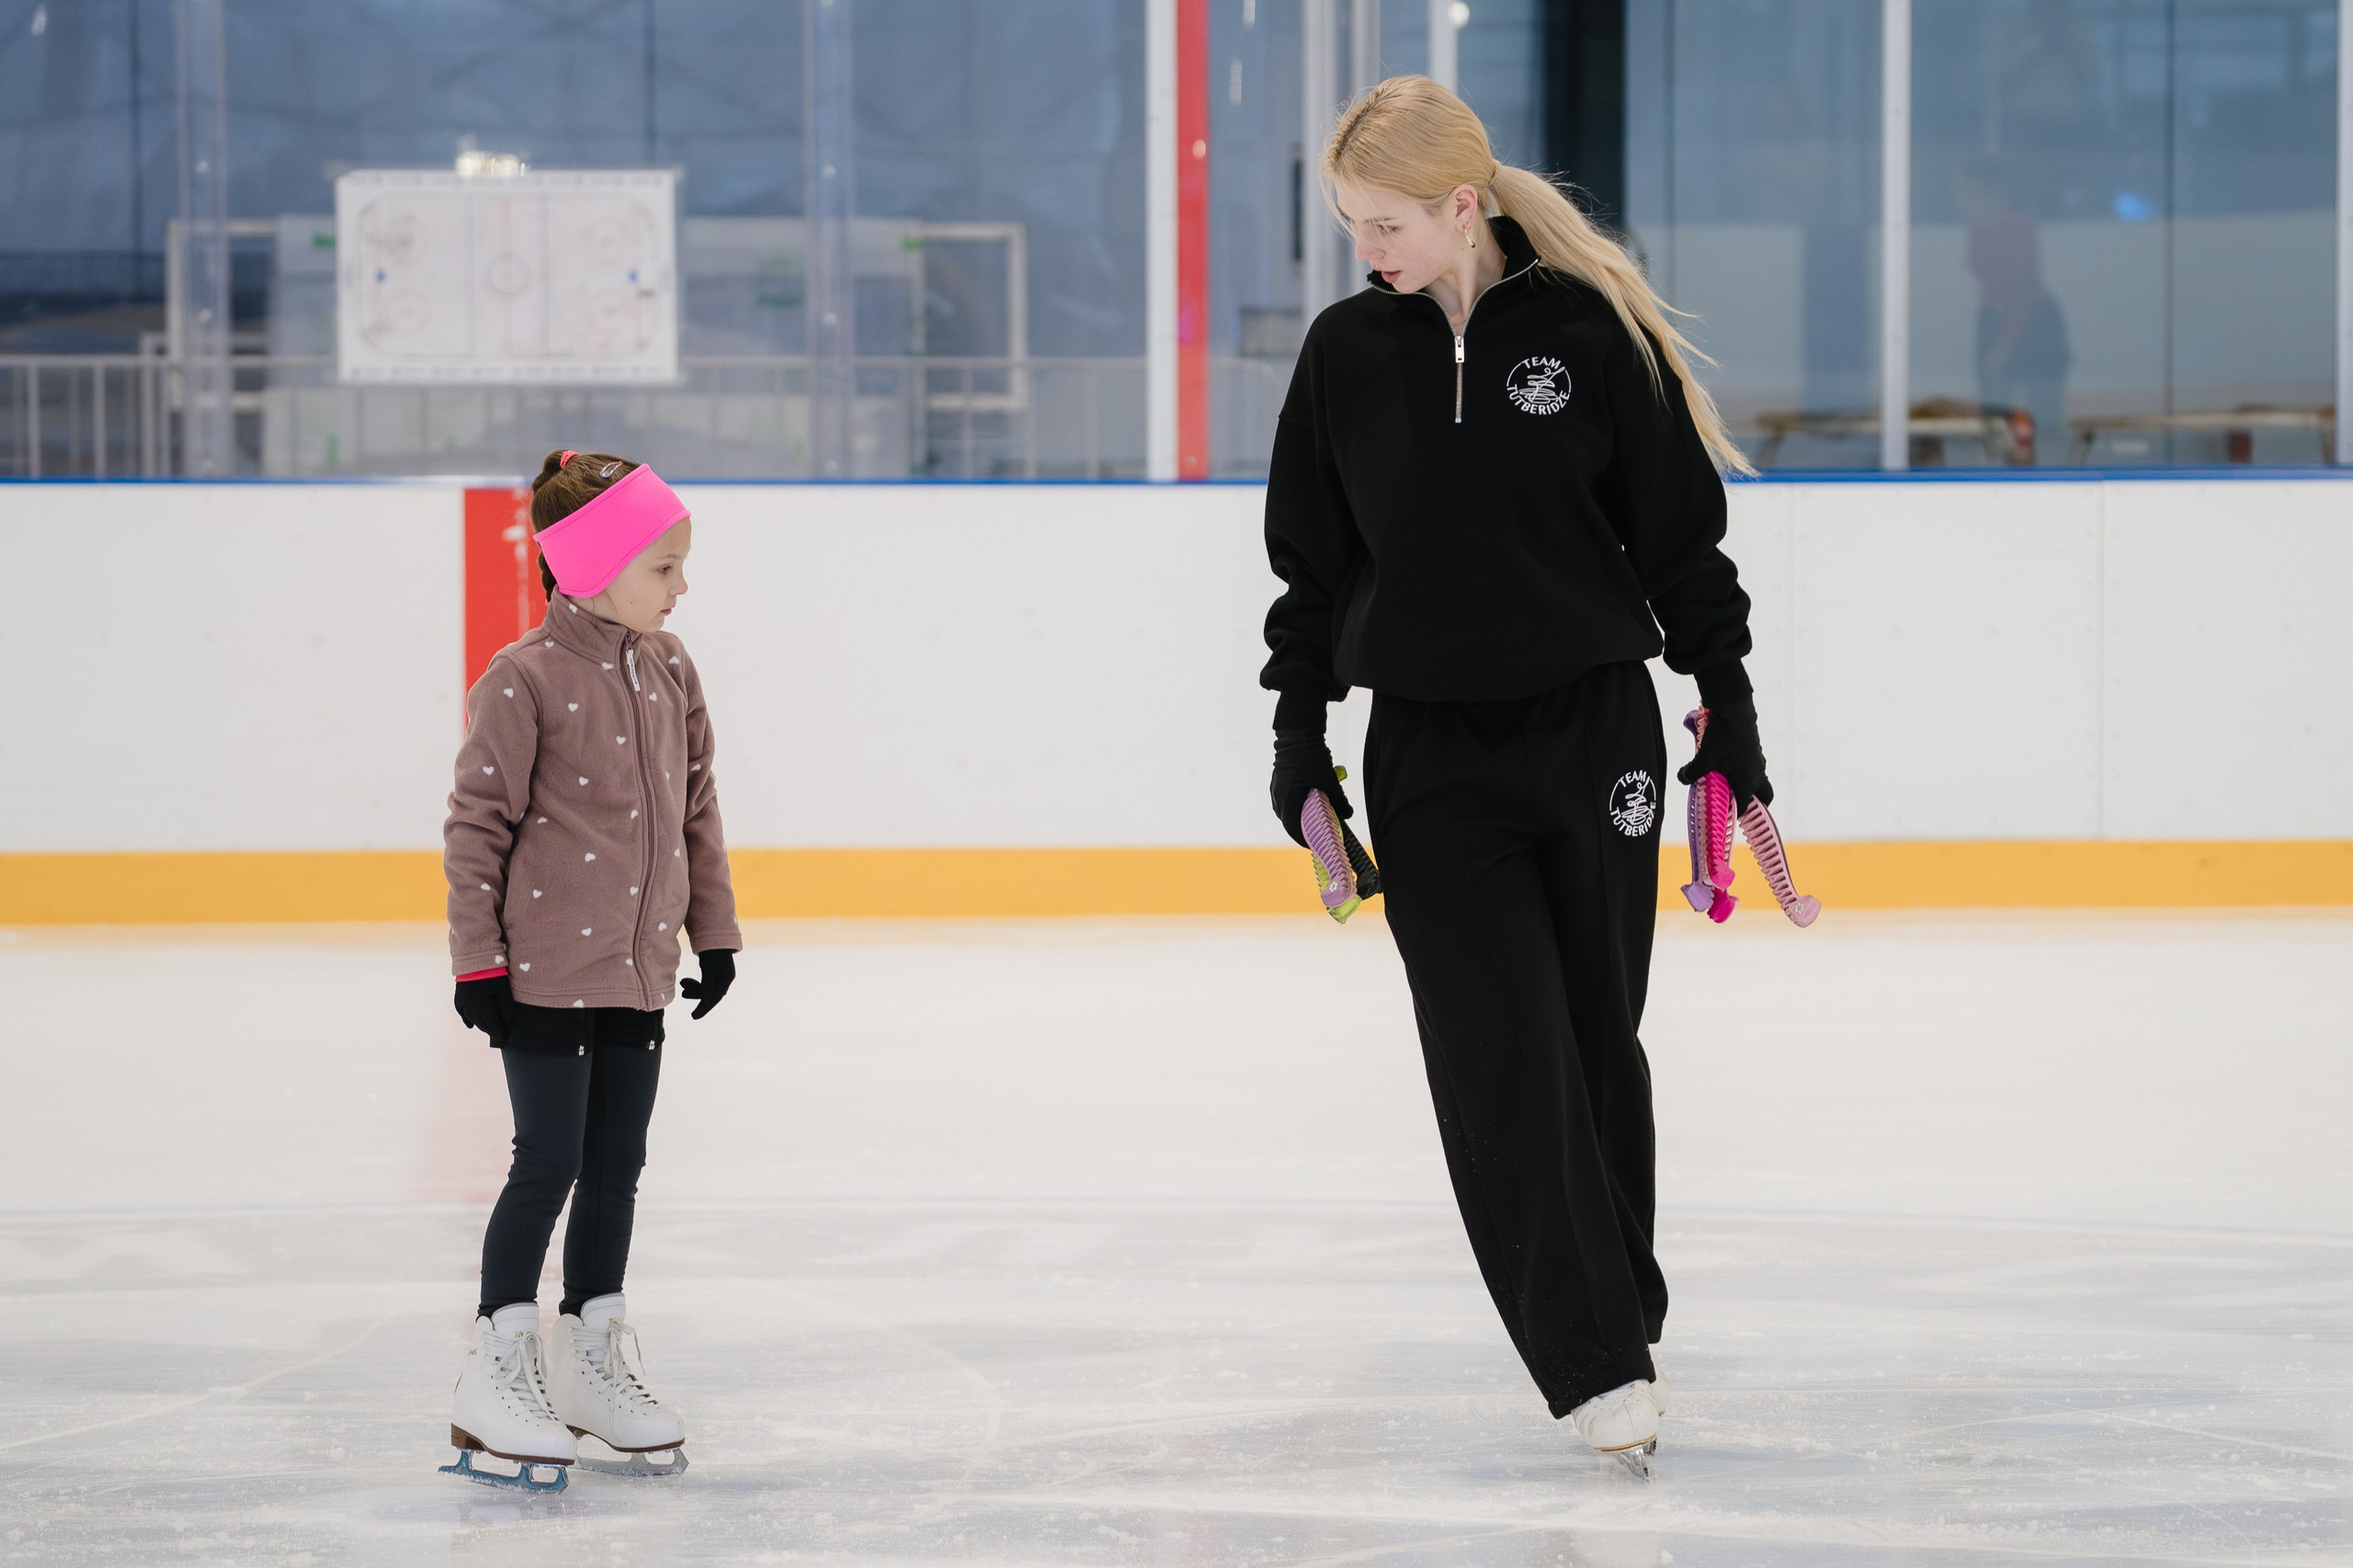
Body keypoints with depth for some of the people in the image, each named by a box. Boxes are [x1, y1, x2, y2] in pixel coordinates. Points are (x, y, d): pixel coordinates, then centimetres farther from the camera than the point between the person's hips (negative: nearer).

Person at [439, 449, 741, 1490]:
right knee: (548, 1167, -5)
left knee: (616, 1169, 12)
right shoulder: (524, 682, -14)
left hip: (638, 971, 7)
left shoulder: (669, 671, 6)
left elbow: (695, 807, 15)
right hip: (544, 969, -7)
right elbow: (477, 826, -11)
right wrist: (478, 960, -12)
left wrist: (714, 930, 17)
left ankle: (593, 1363, 23)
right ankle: (498, 1369, 3)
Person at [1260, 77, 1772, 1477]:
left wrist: (1728, 712, 3)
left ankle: (1621, 1308, 24)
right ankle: (1600, 1364, -12)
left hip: (1593, 730, -1)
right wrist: (1300, 734, 8)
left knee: (1598, 1038, 7)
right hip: (1430, 755, 1)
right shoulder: (1347, 352, 4)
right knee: (1498, 1053, -10)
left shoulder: (1592, 333, -4)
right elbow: (1312, 559, 11)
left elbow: (1682, 532, 2)